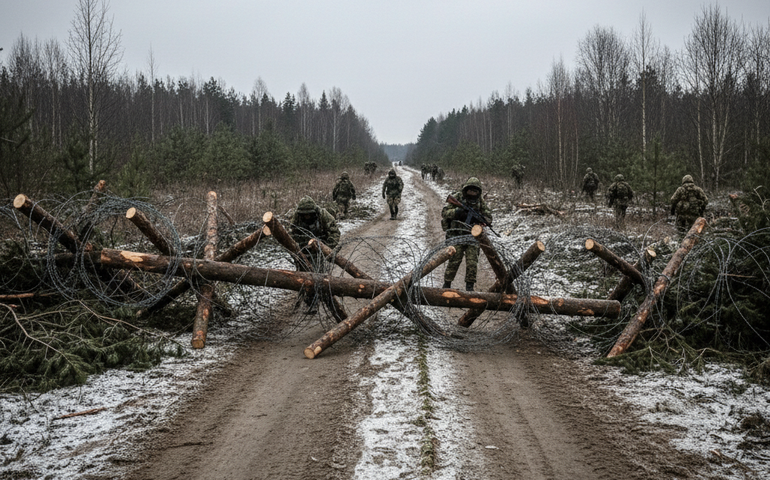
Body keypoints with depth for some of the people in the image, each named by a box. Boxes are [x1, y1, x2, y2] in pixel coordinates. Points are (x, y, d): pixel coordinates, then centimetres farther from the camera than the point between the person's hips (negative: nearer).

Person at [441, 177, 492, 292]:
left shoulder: (480, 200, 7)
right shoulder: (457, 197, -1)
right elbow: (444, 212, -5)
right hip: (456, 234, -2)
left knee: (472, 262, -6)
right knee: (454, 260, -6)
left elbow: (489, 218, 6)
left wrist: (478, 219, -15)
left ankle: (469, 286, 4)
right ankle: (447, 284, 9)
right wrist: (457, 211, -23)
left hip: (472, 235, 2)